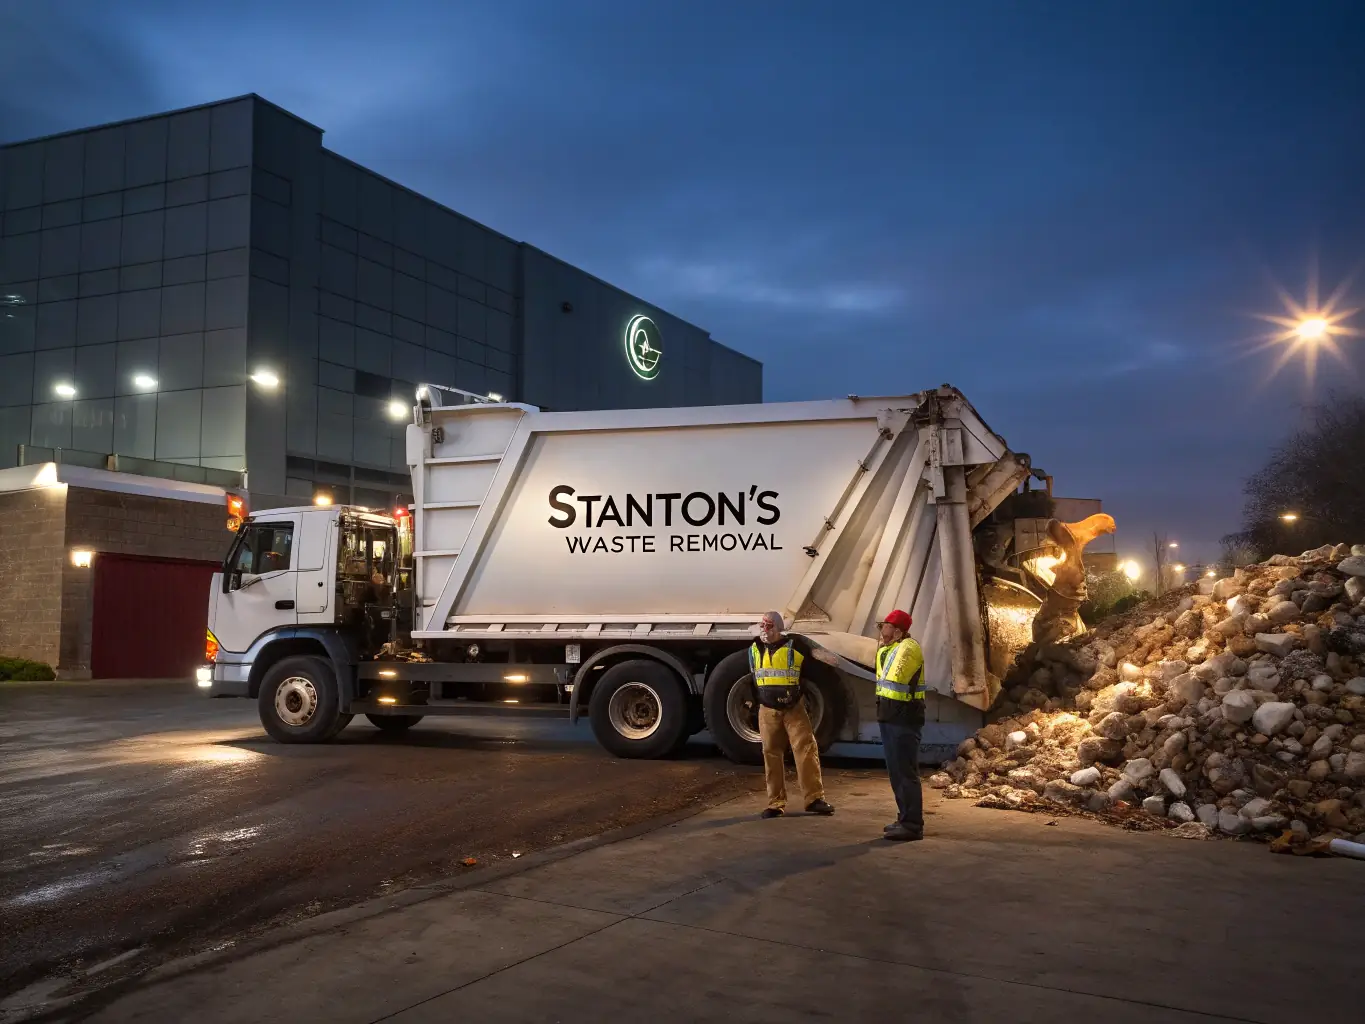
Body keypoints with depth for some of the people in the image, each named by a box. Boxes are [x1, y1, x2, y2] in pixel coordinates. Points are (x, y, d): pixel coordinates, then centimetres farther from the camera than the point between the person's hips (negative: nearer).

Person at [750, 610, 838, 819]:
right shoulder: (754, 649, 7)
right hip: (768, 711, 3)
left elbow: (814, 651, -22)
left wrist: (828, 657, -40)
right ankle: (775, 803, 12)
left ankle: (814, 798, -3)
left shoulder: (794, 644, -8)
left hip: (794, 709, -3)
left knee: (806, 749, -9)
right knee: (771, 755, 5)